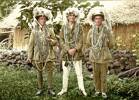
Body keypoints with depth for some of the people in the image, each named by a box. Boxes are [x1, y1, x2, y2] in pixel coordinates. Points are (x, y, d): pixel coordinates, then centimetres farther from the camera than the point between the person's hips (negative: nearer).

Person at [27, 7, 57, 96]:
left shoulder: (50, 30, 2)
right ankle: (40, 89, 22)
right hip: (38, 55, 0)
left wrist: (50, 40, -18)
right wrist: (29, 57, -2)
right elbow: (31, 44, 1)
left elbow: (55, 42, 5)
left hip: (49, 55, 0)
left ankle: (50, 89, 14)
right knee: (39, 72, 9)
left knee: (50, 71, 2)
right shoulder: (34, 30, 0)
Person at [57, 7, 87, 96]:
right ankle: (64, 89, 18)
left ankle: (82, 89, 11)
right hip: (66, 53, 1)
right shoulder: (64, 27, 5)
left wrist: (74, 49, -15)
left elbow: (80, 41, -2)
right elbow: (61, 41, 1)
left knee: (79, 73, 2)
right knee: (65, 73, 8)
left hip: (77, 53, -1)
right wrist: (68, 50, -12)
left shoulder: (79, 27, 2)